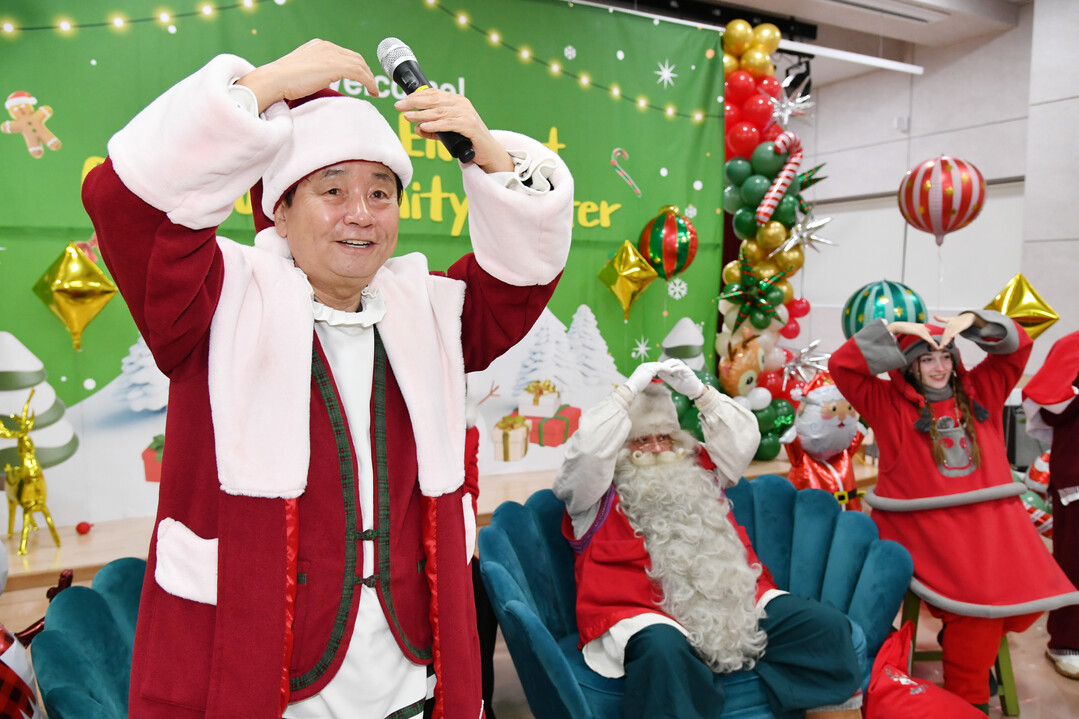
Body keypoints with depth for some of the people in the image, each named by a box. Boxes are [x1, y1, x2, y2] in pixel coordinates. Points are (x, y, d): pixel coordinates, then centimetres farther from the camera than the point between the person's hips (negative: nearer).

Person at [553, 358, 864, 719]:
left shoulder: (697, 470, 26)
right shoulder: (599, 492, 10)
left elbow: (742, 437, 17)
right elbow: (588, 449, -9)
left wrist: (698, 390, 7)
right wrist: (631, 389, -4)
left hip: (735, 603, 5)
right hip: (646, 614, -5)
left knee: (826, 624, -13)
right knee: (663, 649, -39)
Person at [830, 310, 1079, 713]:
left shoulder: (978, 391, 16)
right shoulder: (888, 402, 4)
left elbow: (1016, 346, 17)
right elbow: (841, 365, -6)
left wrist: (974, 321, 0)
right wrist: (894, 330, -8)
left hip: (992, 521, 5)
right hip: (925, 526, -5)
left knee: (1029, 591, -15)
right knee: (980, 599, -21)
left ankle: (963, 643, 17)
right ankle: (968, 700, 3)